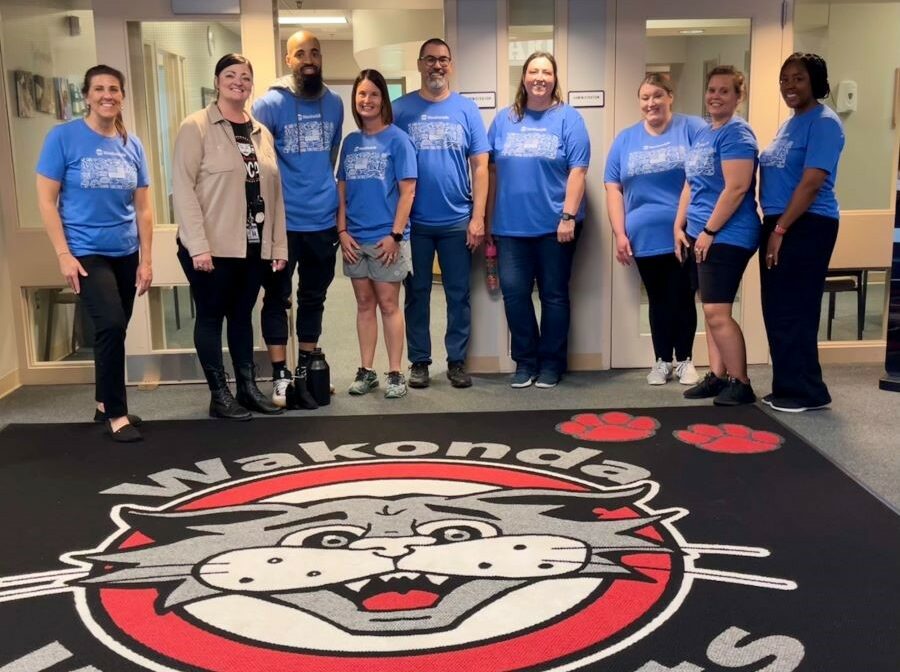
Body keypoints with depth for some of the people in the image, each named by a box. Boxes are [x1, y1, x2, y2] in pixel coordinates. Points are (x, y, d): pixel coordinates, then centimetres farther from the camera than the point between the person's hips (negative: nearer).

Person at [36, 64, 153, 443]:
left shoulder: (132, 145, 5)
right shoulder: (63, 137, -6)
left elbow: (143, 208, 8)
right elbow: (46, 201, -7)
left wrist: (146, 259, 5)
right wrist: (63, 255, -13)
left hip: (125, 253, 5)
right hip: (86, 252, -4)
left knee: (113, 331, 12)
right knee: (111, 325, -18)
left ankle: (105, 403, 31)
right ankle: (116, 413, -4)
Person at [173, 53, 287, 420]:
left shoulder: (261, 132, 13)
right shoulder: (196, 127, -4)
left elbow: (274, 191, 13)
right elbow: (183, 187, -11)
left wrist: (279, 244, 8)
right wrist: (197, 245, -18)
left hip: (253, 245, 5)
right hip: (212, 246, -5)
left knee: (242, 314, 13)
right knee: (211, 316, 4)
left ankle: (248, 388, 21)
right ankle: (219, 395, 12)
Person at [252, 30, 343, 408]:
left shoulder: (334, 103, 6)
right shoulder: (270, 104, -8)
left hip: (323, 221, 4)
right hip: (282, 221, -4)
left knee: (314, 298, 12)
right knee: (277, 298, 3)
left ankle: (305, 372, 24)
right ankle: (280, 375, 12)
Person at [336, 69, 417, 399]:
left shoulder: (397, 139, -5)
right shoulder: (350, 142, 9)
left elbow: (407, 191, -8)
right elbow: (342, 191, 11)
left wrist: (396, 235, -14)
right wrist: (342, 231, 1)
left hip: (386, 238, -4)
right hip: (355, 239, 4)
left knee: (388, 304, 1)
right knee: (364, 303, 11)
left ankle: (395, 373, 9)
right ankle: (366, 371, 19)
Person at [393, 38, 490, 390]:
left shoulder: (466, 109, 3)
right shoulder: (401, 110, 1)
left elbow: (479, 166, 1)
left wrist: (478, 217, -6)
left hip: (458, 221, 1)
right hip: (413, 222, 0)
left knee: (458, 294, 7)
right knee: (417, 293, 9)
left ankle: (457, 361, 19)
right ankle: (419, 361, 19)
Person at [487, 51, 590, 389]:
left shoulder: (568, 118, 0)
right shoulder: (504, 119, 10)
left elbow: (577, 171, -6)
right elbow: (492, 170, 11)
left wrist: (569, 216, -14)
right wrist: (489, 218, 7)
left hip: (554, 225, -3)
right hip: (511, 225, 3)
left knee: (553, 295, 6)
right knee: (514, 292, 0)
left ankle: (551, 363, 19)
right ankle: (525, 361, 16)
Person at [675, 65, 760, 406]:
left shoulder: (736, 133, -12)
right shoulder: (702, 134, 15)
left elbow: (736, 189, -21)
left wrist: (709, 231, -17)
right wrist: (679, 226, 12)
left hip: (727, 236, -9)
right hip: (699, 235, 9)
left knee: (717, 312, -10)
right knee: (710, 310, 12)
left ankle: (741, 384, -1)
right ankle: (717, 375, 20)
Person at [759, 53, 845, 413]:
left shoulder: (823, 123, -11)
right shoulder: (788, 124, 17)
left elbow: (811, 183, -18)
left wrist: (780, 229, -19)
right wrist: (771, 226, 14)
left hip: (806, 227, -9)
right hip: (778, 225, 9)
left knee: (795, 310, -6)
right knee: (776, 310, 10)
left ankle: (808, 392, 3)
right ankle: (787, 387, 18)